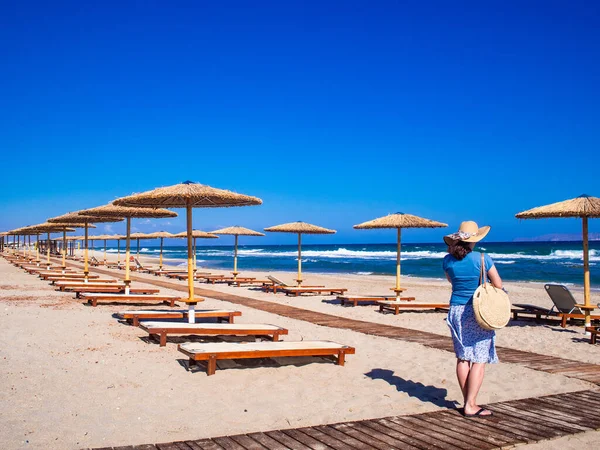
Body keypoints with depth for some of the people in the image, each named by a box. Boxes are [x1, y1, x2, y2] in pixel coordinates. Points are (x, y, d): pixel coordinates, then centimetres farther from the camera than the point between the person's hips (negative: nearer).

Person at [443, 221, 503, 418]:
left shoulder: (448, 260, 1)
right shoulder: (482, 258, -11)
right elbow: (498, 285, -6)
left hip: (456, 310, 4)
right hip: (478, 312, -4)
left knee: (463, 358, 11)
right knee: (479, 360, 0)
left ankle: (468, 402, 16)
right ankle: (471, 406, -2)